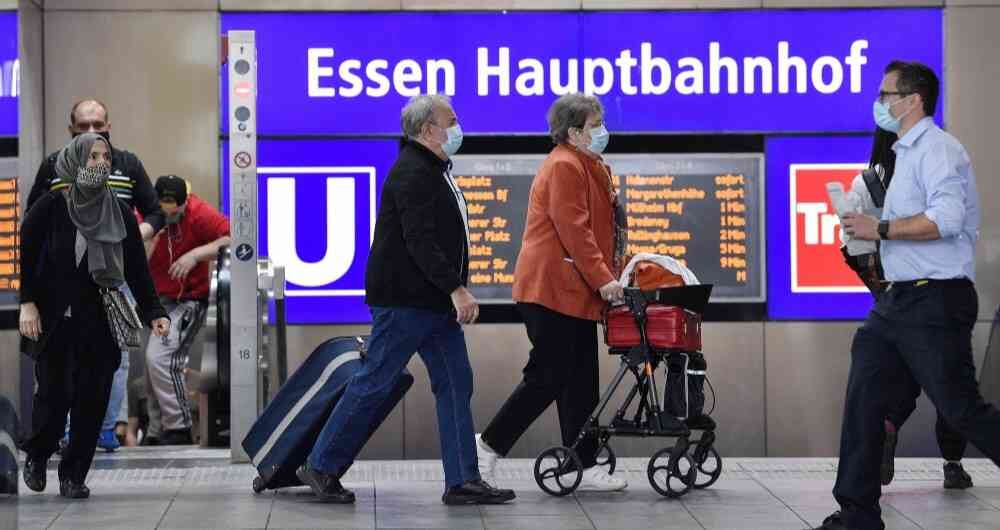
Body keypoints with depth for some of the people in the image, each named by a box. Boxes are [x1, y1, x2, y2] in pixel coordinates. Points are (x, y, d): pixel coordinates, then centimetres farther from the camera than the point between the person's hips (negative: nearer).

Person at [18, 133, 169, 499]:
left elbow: (137, 269, 4)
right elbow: (23, 256, -3)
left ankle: (74, 475, 9)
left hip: (99, 323, 2)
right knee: (54, 393, -5)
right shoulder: (50, 208, -5)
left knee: (92, 399, -2)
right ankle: (37, 456, 23)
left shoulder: (121, 214, 2)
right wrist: (27, 304, -12)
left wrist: (153, 313, -4)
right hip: (54, 321, -2)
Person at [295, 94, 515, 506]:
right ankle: (321, 467, 8)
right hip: (405, 300, -10)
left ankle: (463, 481, 6)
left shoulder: (434, 171, 17)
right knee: (374, 383, -3)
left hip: (436, 302, 10)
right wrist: (456, 289, -28)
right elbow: (420, 242, -25)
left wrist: (455, 292, 20)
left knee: (455, 384, 5)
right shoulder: (412, 174, -16)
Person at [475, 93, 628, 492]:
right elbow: (574, 230, -21)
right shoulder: (564, 167, -13)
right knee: (548, 377, -8)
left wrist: (610, 275, 13)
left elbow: (598, 228, 23)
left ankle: (584, 466, 12)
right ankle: (489, 445, 3)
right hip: (553, 290, -10)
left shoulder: (590, 166, 20)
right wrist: (602, 279, -23)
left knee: (580, 383, 9)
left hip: (576, 293, 10)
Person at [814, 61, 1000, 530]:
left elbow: (946, 219, -27)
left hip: (936, 302, -10)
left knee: (960, 409, -5)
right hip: (899, 299, 10)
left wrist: (880, 229, -20)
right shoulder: (906, 153, 18)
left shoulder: (937, 149, -14)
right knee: (863, 398, 4)